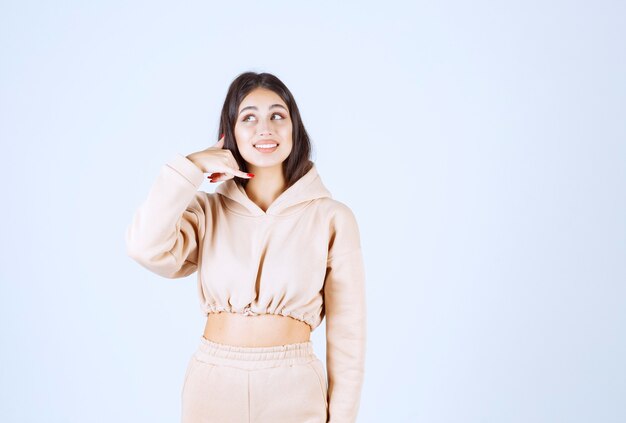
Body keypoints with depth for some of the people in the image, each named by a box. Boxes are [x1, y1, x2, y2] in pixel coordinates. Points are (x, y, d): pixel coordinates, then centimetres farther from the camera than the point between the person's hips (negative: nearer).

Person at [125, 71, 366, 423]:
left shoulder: (333, 218, -5)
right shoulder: (206, 211, 1)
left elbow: (347, 331, -2)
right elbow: (148, 249, -19)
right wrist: (190, 167, -10)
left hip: (293, 391, -1)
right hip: (213, 385, 2)